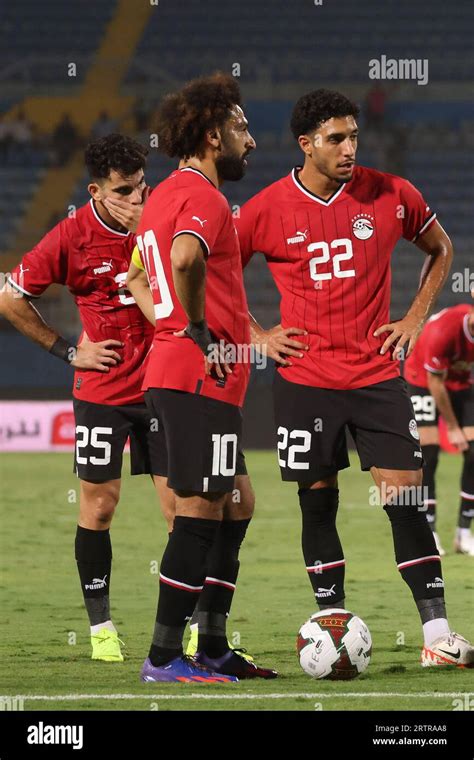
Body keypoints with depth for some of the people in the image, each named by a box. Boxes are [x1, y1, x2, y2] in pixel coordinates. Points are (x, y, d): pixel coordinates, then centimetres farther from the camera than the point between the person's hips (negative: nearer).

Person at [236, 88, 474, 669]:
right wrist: (253, 335, 1)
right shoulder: (266, 211, -5)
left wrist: (416, 317, 6)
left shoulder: (391, 195, -2)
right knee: (317, 504, 4)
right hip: (305, 377, 0)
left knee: (406, 500, -6)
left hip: (377, 375, 0)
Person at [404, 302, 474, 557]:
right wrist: (452, 428, -17)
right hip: (422, 380, -5)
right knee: (428, 454, -14)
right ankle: (428, 534, -10)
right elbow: (435, 383, -24)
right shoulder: (443, 330, -36)